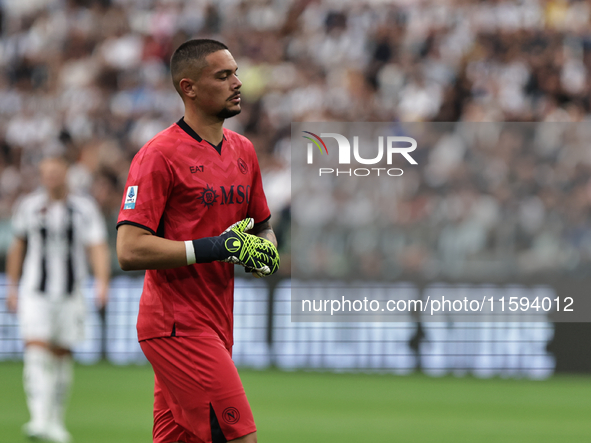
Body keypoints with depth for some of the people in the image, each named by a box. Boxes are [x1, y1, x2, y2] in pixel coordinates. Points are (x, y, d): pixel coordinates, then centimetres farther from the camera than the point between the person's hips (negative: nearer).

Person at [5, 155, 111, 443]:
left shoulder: (83, 208, -1)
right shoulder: (28, 207, 4)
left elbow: (98, 248, -6)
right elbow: (18, 247, 16)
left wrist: (102, 283, -20)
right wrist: (12, 287, 18)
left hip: (70, 295, 0)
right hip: (34, 293, 0)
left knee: (61, 355, 8)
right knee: (36, 351, -16)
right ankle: (39, 419, -26)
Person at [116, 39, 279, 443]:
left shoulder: (243, 150, 14)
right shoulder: (159, 155, -11)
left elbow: (263, 227, 28)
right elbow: (130, 251, -18)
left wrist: (266, 251, 3)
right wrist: (218, 247, -22)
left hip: (216, 326, 8)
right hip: (177, 327, -8)